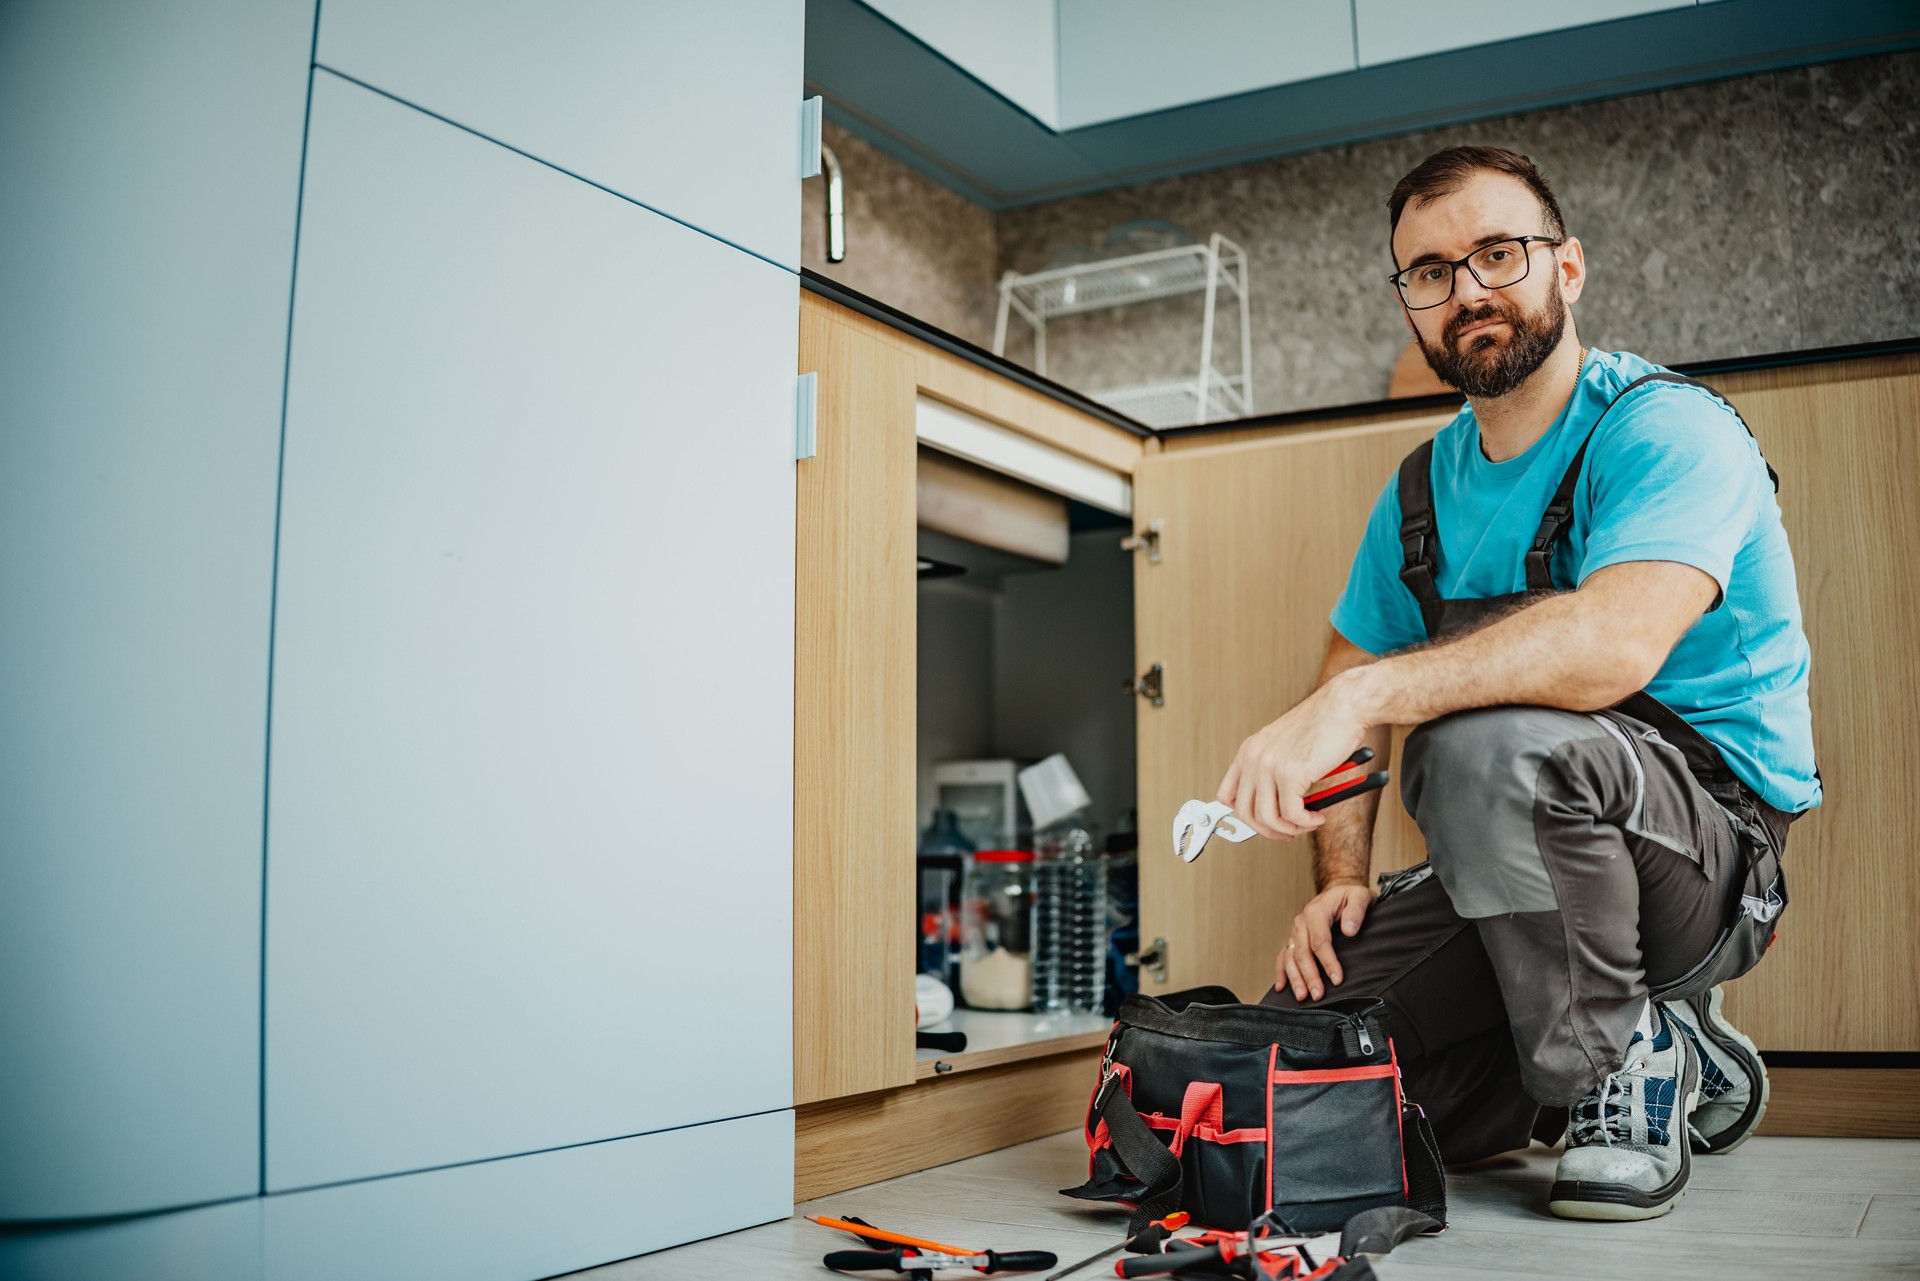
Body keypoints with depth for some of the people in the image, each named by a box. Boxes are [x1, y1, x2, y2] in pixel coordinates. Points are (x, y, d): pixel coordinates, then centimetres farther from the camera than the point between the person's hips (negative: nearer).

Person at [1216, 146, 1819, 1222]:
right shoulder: (1422, 490, 9)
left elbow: (1617, 640, -35)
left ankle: (1625, 1068, -12)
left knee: (1493, 737, -37)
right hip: (1519, 865, 8)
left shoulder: (1667, 428, -15)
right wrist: (1342, 878, -6)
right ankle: (1687, 1065, 12)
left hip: (1716, 840, -7)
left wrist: (1356, 697, -43)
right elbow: (1355, 675, 11)